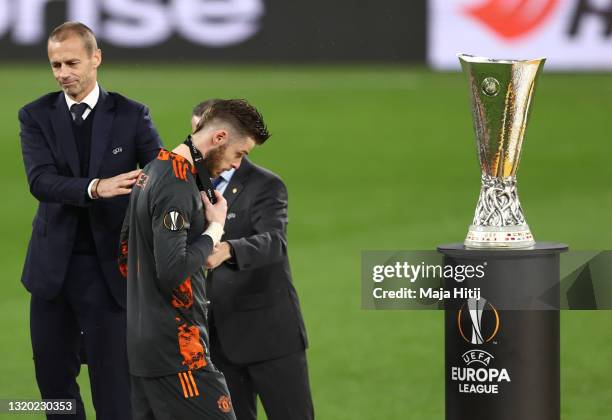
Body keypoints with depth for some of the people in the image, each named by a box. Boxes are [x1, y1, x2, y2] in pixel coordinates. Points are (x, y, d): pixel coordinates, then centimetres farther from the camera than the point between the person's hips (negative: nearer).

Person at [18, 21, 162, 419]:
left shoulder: (131, 115, -1)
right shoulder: (37, 115, 1)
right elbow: (40, 181, -14)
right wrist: (95, 188, -32)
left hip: (108, 267, -2)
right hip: (53, 266, 2)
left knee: (113, 386, -3)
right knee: (53, 379, 12)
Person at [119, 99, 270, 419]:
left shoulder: (152, 171, 14)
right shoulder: (177, 185, -17)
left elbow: (124, 255, 22)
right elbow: (172, 273, -23)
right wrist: (215, 229, -12)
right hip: (175, 348, -10)